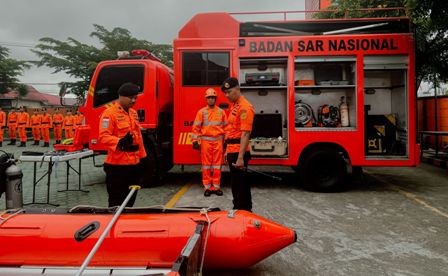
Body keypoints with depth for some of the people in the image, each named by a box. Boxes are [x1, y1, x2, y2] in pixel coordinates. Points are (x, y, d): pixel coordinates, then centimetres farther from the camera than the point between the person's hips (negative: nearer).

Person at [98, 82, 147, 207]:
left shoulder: (133, 113, 15)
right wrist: (120, 142, -37)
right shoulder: (110, 113, -11)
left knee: (130, 200, 17)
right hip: (117, 165, -8)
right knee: (117, 202, 1)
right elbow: (103, 136, -19)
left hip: (134, 164, 8)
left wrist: (142, 156, 19)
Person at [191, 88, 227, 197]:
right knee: (206, 164, 3)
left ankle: (216, 187, 13)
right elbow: (196, 127, 1)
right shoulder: (201, 112, 2)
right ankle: (207, 187, 11)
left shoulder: (221, 112, 7)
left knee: (217, 164, 4)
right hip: (206, 140, -1)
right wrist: (195, 140, -5)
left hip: (218, 141, 1)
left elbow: (225, 127, 10)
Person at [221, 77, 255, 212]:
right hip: (232, 150, 10)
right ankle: (244, 210, 30)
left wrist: (240, 157, -25)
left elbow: (245, 134, -22)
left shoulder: (244, 107, -15)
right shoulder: (234, 105, 15)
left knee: (239, 184, -2)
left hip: (238, 152, -10)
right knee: (237, 183, 17)